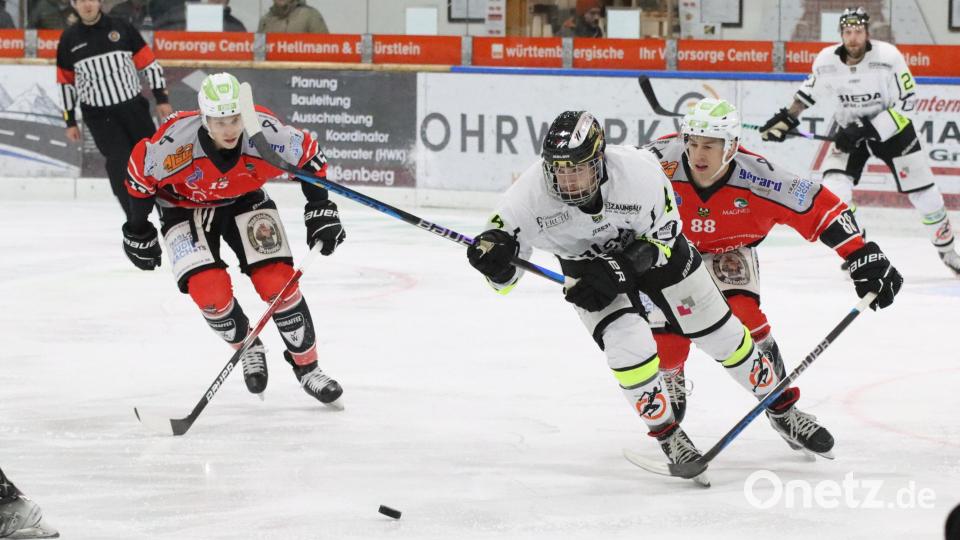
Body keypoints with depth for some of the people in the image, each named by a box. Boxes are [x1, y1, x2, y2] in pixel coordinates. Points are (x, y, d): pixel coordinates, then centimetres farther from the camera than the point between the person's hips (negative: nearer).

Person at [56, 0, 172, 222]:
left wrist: (161, 99, -1)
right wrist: (70, 122, 7)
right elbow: (66, 82, 9)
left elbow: (148, 63, 3)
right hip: (99, 115, -1)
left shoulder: (121, 28, 0)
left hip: (133, 106, 1)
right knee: (120, 163, -14)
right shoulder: (69, 39, 2)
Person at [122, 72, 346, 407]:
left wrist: (321, 212, -11)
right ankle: (247, 347, 13)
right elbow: (141, 173, -14)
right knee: (210, 291, -19)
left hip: (244, 200, 1)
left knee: (278, 281, -12)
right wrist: (138, 233, -4)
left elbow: (308, 158, -10)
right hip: (185, 208, -1)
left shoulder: (266, 134, -31)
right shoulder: (176, 142, -35)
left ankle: (306, 367, 7)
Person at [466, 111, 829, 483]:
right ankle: (667, 434, 1)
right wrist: (494, 258, -47)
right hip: (590, 262, 0)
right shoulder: (532, 193, -33)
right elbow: (505, 280, -24)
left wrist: (620, 271, -31)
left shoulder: (639, 172, -37)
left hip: (653, 245, 0)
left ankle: (780, 407, 29)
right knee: (628, 342, -21)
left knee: (718, 332, 7)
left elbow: (664, 235, -19)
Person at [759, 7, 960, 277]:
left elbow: (906, 101, -21)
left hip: (891, 128, -2)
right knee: (834, 189, -18)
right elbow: (810, 90, 8)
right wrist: (787, 119, 1)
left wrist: (868, 129, -27)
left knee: (924, 193, -2)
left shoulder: (888, 57, -24)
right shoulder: (827, 60, -13)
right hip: (850, 130, 2)